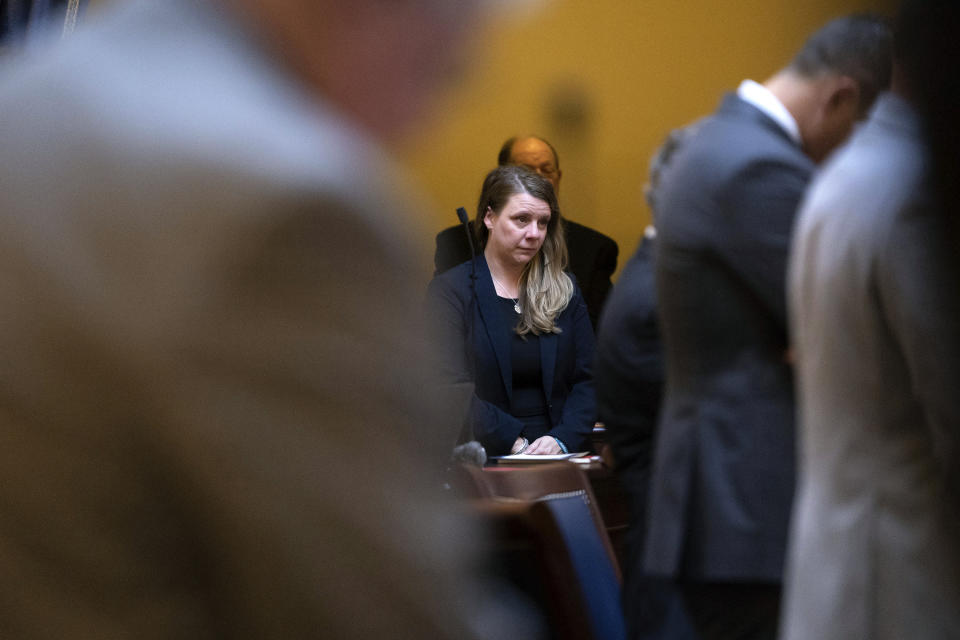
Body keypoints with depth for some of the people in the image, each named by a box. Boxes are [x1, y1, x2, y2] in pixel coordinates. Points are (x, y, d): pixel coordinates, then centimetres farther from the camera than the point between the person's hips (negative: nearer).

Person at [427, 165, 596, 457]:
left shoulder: (565, 290, 17)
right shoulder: (448, 291, 4)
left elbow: (587, 381, 11)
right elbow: (453, 389, -5)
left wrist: (561, 439, -8)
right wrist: (517, 444, -15)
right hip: (485, 461, -3)